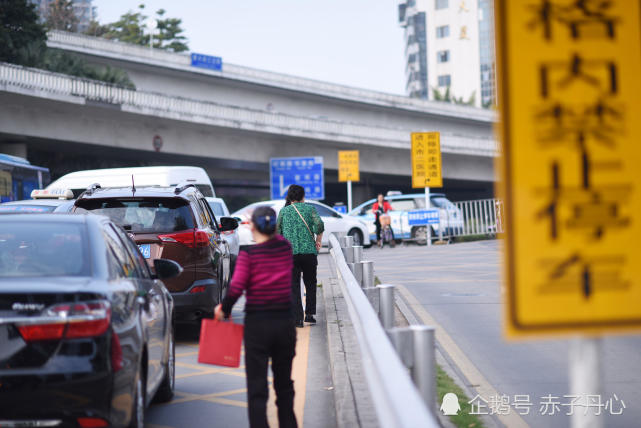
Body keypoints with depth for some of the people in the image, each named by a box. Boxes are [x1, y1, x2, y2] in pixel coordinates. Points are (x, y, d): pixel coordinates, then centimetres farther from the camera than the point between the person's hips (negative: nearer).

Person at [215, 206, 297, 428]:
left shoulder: (248, 254, -11)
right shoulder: (285, 247, 1)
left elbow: (236, 288, -17)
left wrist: (223, 309, -2)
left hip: (257, 325, -4)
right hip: (285, 322, 4)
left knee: (257, 387, -1)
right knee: (284, 384, 19)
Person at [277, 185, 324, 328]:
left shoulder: (284, 211, 10)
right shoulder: (309, 208, 6)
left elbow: (277, 231, 8)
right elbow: (319, 225, -10)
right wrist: (318, 241, 2)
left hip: (290, 253, 0)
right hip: (309, 251, 0)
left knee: (294, 286, 1)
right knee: (310, 284, 15)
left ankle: (298, 318, -6)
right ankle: (309, 314, 10)